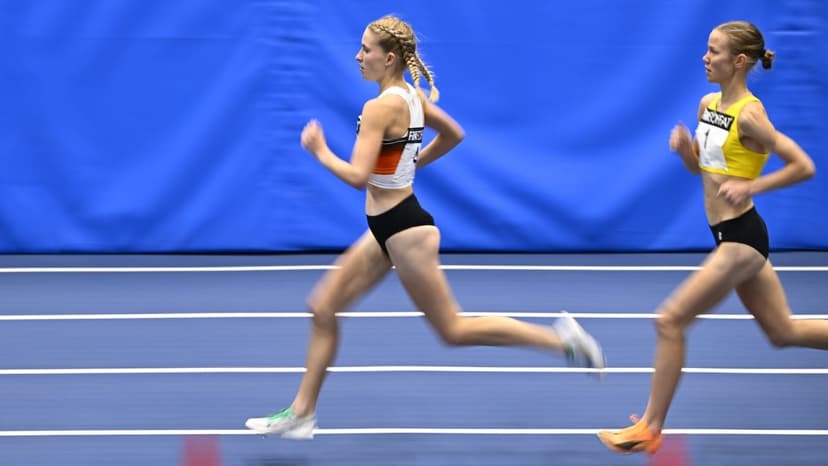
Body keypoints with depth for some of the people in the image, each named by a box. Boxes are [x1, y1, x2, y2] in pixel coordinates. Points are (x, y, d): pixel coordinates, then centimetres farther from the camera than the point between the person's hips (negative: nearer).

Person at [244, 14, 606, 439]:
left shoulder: (380, 107, -21)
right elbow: (454, 134, 22)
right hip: (387, 229, 10)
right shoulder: (413, 96, 6)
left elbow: (357, 176, -28)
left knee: (453, 330, 0)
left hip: (403, 229, -10)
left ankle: (558, 338, 5)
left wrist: (319, 151, -13)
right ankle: (301, 414, 13)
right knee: (323, 308, 9)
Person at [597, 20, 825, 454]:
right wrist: (684, 146, -2)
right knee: (784, 332, 16)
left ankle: (649, 429, 0)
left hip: (741, 237, -10)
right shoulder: (709, 105, 8)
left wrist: (750, 187, -24)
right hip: (732, 237, 10)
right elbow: (698, 165, 19)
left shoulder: (748, 115, -17)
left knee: (670, 320, -8)